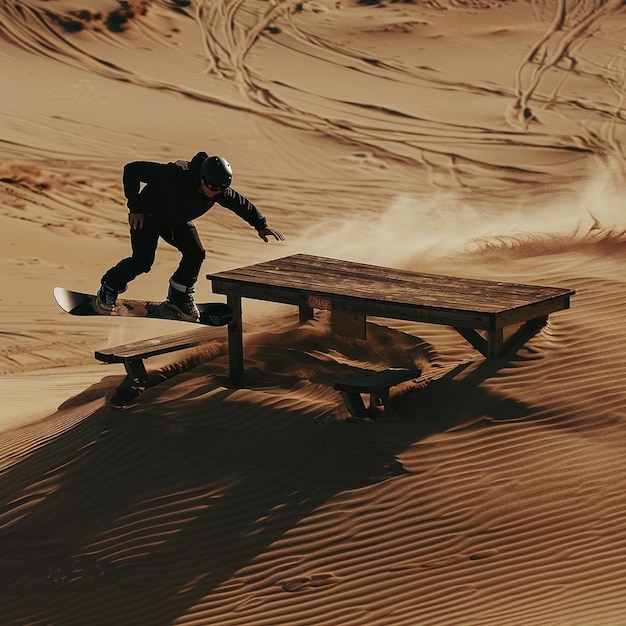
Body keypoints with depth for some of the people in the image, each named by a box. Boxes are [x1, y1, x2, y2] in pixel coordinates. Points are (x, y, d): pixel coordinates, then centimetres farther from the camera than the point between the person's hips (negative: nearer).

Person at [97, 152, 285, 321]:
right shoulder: (175, 174, -40)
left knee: (196, 253, -12)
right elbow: (132, 169, -34)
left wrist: (261, 226, -4)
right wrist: (135, 208, -32)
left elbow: (242, 204, -2)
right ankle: (110, 284, 10)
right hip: (147, 216, -5)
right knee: (142, 261, -18)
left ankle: (180, 294, 13)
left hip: (178, 222, 5)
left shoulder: (221, 192, -23)